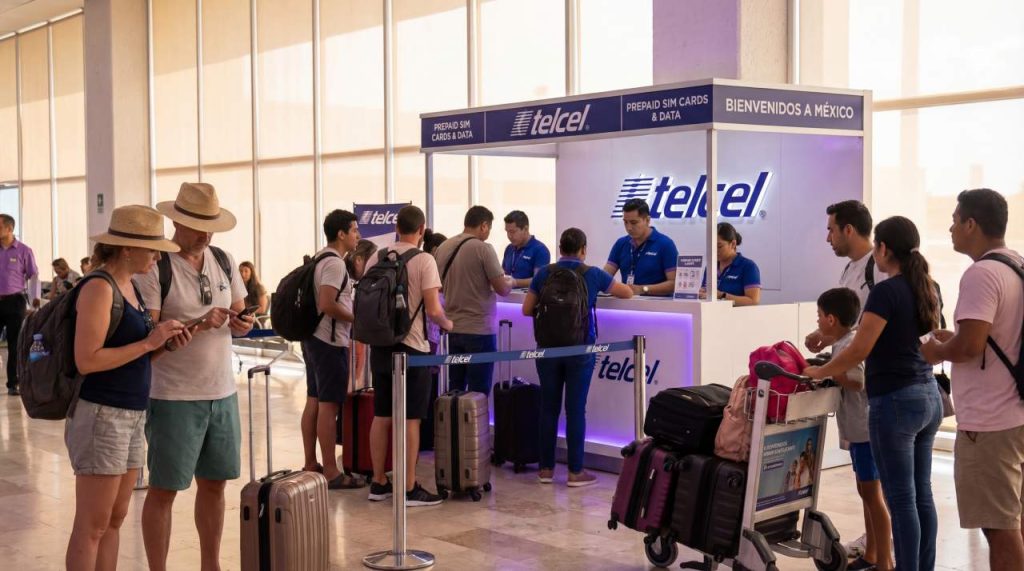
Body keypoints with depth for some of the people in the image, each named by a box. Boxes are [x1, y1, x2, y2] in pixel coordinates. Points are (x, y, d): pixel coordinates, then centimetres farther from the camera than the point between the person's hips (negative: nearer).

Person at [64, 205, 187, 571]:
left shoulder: (128, 285, 12)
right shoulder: (98, 288, -14)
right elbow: (86, 360, -21)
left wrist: (165, 342, 0)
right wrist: (149, 342, -18)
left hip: (131, 417, 9)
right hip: (100, 414, -9)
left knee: (115, 521, 13)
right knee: (92, 526, -2)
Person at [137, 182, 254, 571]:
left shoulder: (224, 261, 9)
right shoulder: (155, 266, -10)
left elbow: (239, 313, 16)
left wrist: (241, 324, -7)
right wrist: (198, 324, -26)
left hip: (222, 392, 6)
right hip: (174, 397, -6)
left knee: (214, 483, 14)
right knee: (164, 490, 3)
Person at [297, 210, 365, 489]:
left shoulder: (320, 259, 14)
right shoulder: (335, 263, -16)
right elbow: (327, 304, -25)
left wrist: (350, 314, 19)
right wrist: (357, 318, -14)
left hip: (314, 338, 10)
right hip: (330, 342, -10)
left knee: (314, 401, 13)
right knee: (329, 406, -7)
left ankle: (310, 465, 20)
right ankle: (331, 473, -3)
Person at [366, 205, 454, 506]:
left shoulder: (376, 258, 5)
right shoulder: (424, 261, -11)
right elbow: (433, 310, -15)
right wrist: (447, 324, 5)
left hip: (380, 346, 6)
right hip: (411, 347, -5)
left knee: (381, 416, 12)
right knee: (410, 419, 0)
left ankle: (379, 483, 19)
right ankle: (409, 489, 3)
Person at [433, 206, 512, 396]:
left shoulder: (443, 248, 5)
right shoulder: (483, 248, -13)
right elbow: (502, 289, -12)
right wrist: (510, 283, 10)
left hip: (453, 328, 6)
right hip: (480, 330, -6)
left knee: (455, 389, 12)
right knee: (478, 393, 0)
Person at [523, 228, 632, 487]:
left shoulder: (544, 274, 2)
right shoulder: (593, 274, -1)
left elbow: (527, 309, 6)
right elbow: (628, 293, 12)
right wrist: (606, 287, 31)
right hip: (580, 349, -2)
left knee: (549, 407, 8)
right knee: (576, 409, 1)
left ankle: (546, 468, 14)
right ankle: (576, 472, 5)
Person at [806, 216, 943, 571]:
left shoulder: (886, 291, -15)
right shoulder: (927, 290, 9)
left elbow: (860, 350, -14)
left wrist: (818, 373, -1)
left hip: (896, 401, -8)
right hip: (928, 396, 8)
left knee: (901, 499, -1)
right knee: (922, 494, 13)